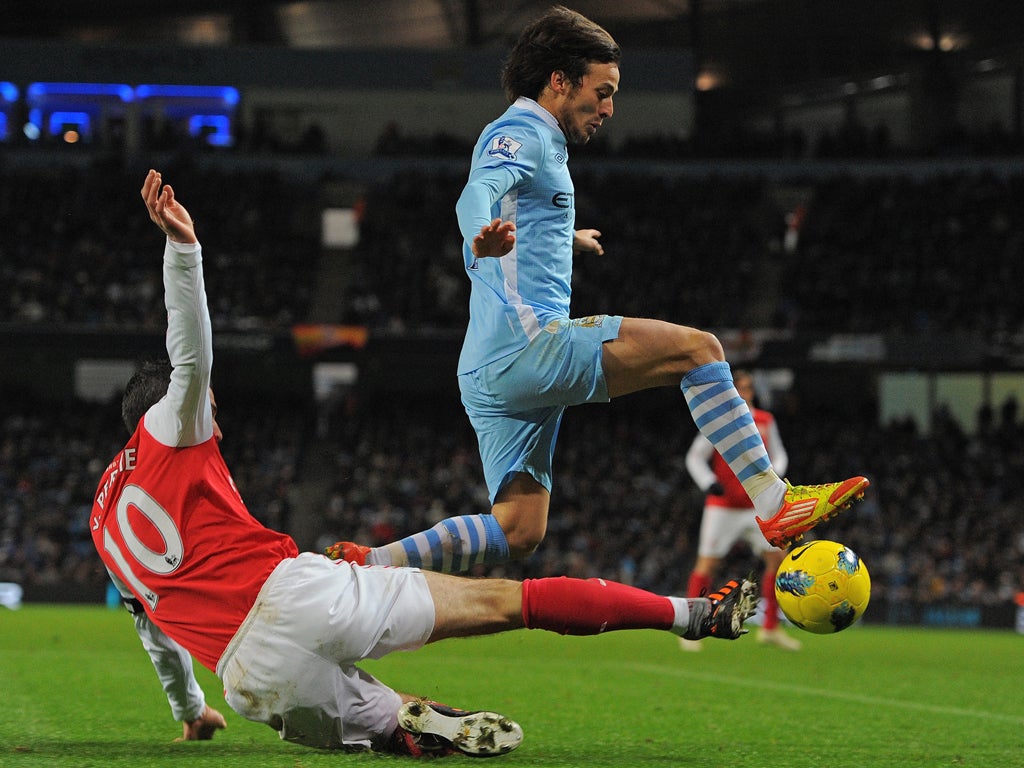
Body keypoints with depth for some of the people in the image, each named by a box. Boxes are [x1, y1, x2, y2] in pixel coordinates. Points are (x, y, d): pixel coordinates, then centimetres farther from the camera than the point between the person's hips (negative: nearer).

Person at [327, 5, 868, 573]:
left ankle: (366, 564, -2)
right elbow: (476, 193, -27)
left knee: (518, 531, 4)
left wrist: (565, 239, 65)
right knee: (696, 349, -12)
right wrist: (484, 237, -50)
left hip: (490, 372, 10)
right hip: (526, 340, -10)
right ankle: (775, 504, -17)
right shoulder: (522, 134, -4)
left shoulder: (533, 141, 26)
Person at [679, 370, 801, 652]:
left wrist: (773, 475, -6)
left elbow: (779, 455, 15)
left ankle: (770, 628, 8)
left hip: (757, 507, 4)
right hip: (723, 507, -4)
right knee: (707, 563, -7)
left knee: (779, 559, -2)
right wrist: (709, 483, -19)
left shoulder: (765, 421, 7)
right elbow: (694, 457, -2)